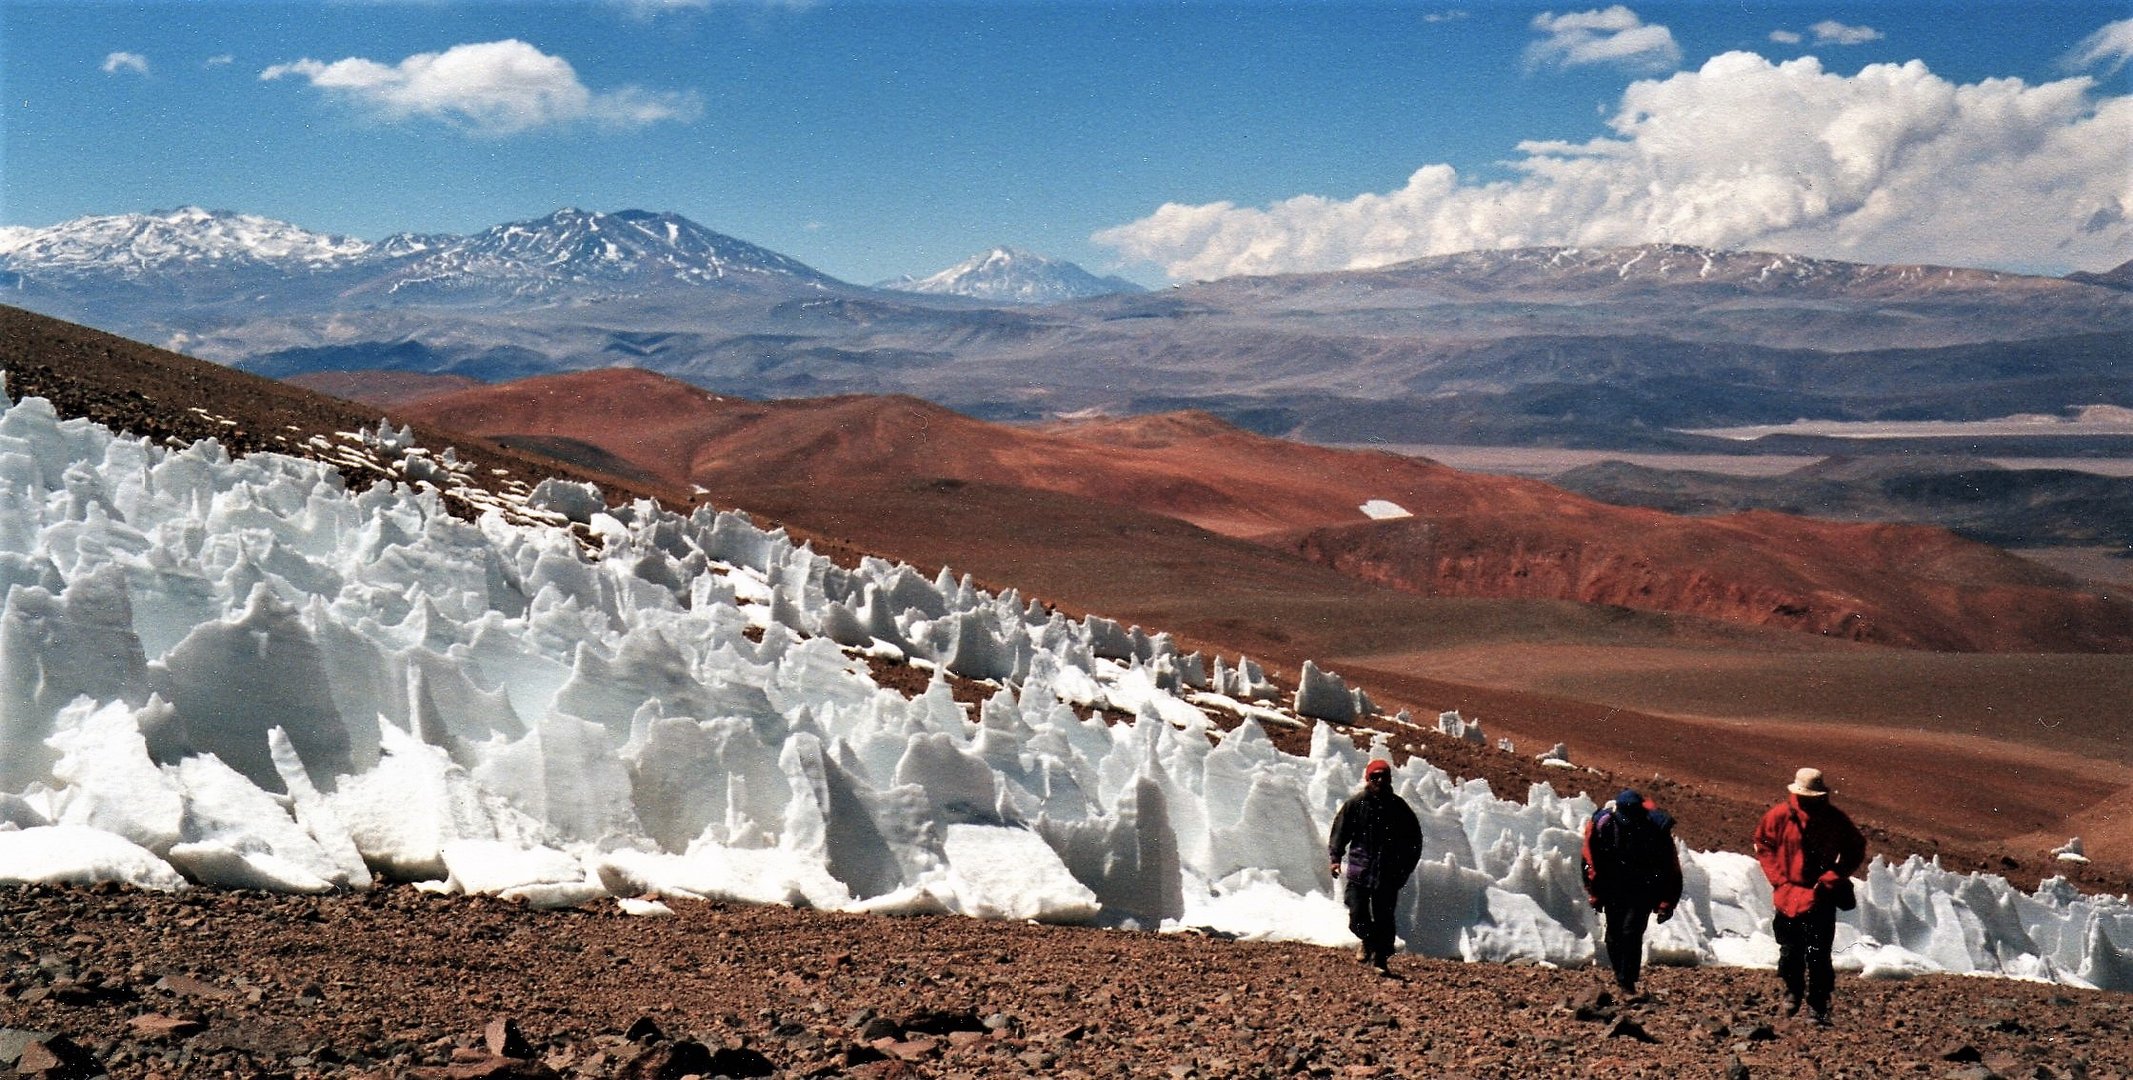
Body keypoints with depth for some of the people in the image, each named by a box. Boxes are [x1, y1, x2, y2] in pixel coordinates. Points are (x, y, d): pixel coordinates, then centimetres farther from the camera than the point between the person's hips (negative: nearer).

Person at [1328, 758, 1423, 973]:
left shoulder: (1399, 807, 6)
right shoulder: (1356, 804, 2)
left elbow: (1414, 841, 12)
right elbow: (1340, 831, 4)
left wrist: (1405, 868, 7)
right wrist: (1336, 858, -8)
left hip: (1388, 874, 0)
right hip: (1358, 871, 0)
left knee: (1383, 919, -2)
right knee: (1358, 918, -2)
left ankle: (1381, 958, 13)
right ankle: (1370, 942, 28)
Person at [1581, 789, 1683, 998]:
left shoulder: (1657, 828, -18)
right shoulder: (1602, 824, -15)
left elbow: (1671, 868, -8)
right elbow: (1591, 861, -2)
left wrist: (1666, 902, -6)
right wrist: (1595, 894, 1)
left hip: (1643, 892, -2)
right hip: (1613, 892, 2)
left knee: (1632, 932, -15)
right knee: (1614, 936, 8)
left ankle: (1627, 983, -8)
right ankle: (1620, 973, 31)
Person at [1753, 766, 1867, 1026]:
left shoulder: (1835, 820, -6)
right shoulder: (1780, 815, -6)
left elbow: (1855, 851, 3)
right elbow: (1763, 845, 6)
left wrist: (1830, 879, -7)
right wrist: (1779, 879, -2)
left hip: (1820, 898, -2)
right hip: (1787, 895, 2)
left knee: (1818, 955, -6)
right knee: (1789, 951, 14)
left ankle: (1819, 1007, 1)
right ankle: (1793, 992, 36)